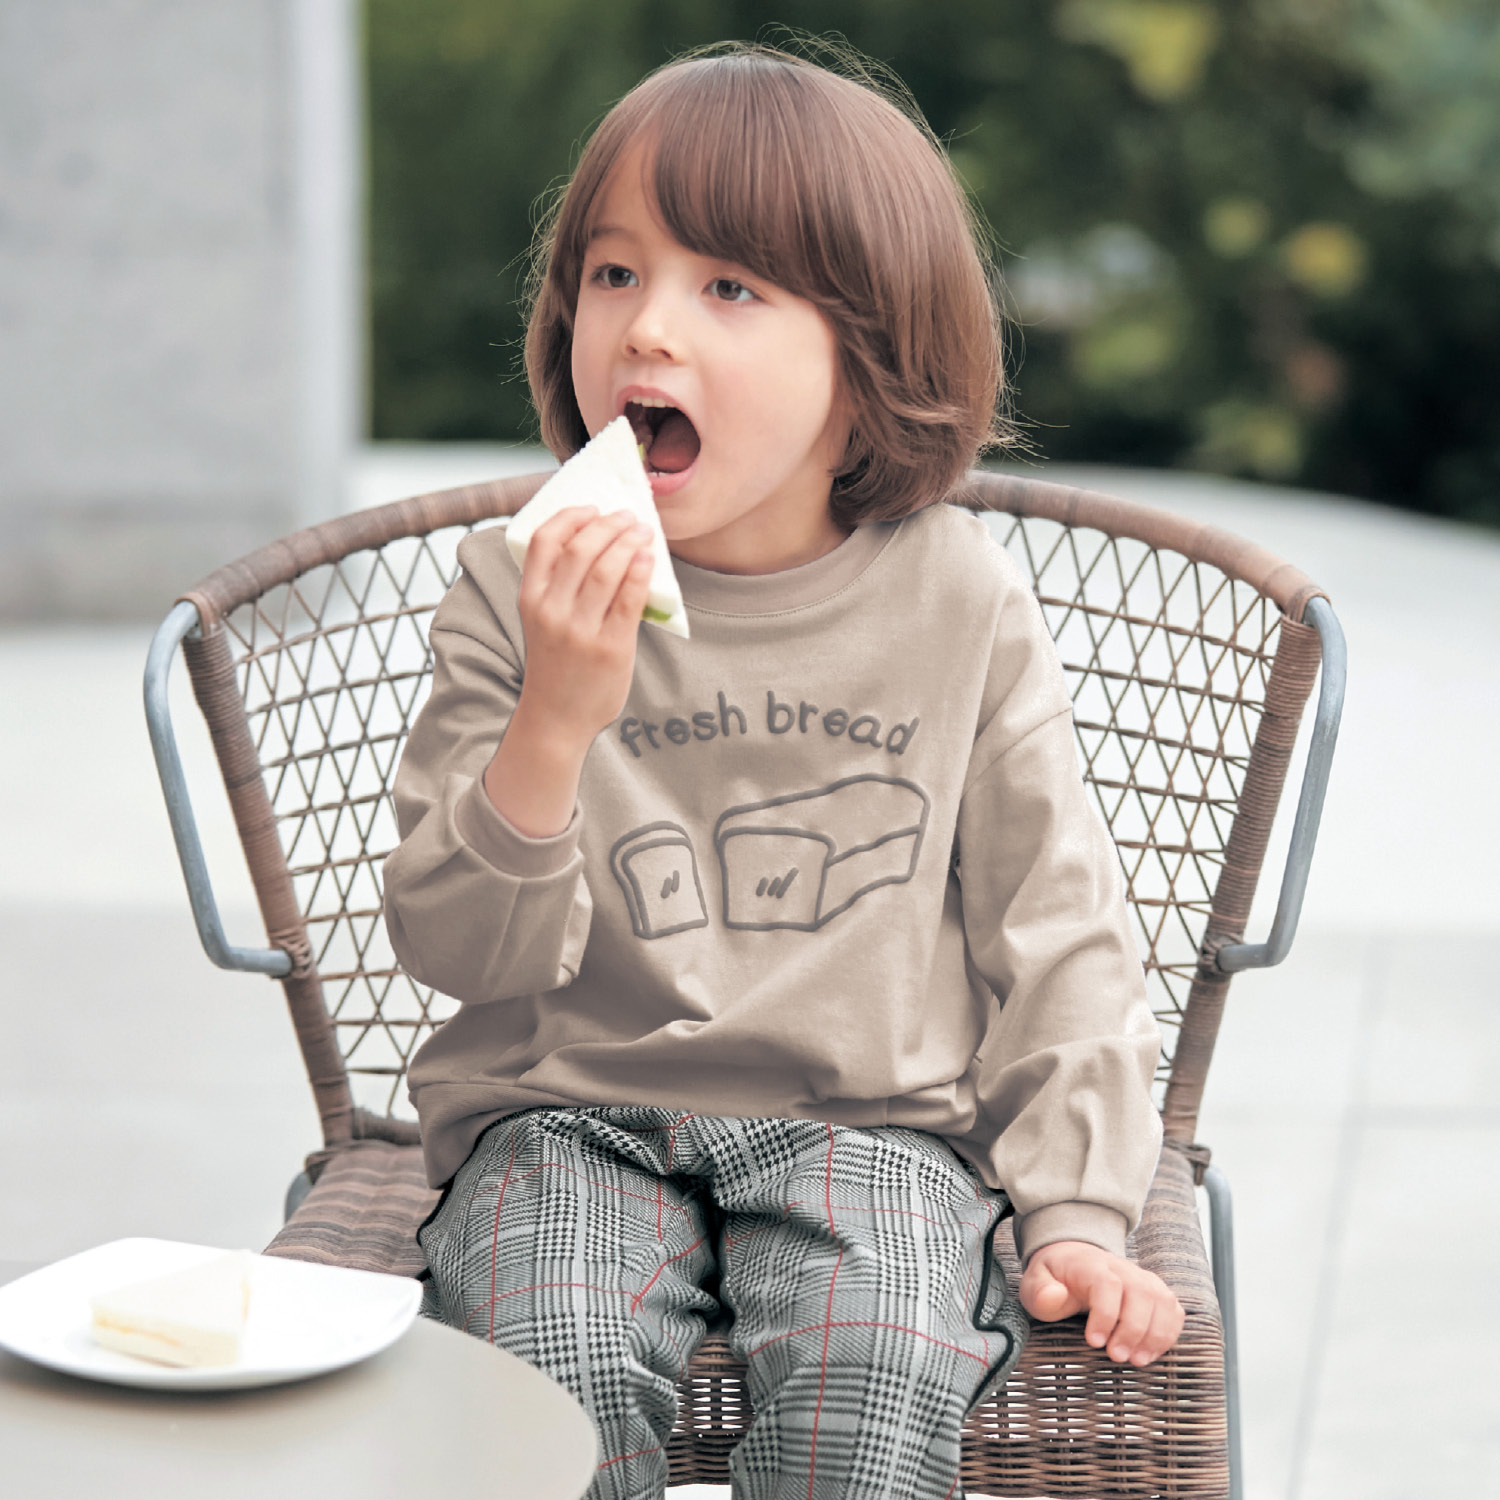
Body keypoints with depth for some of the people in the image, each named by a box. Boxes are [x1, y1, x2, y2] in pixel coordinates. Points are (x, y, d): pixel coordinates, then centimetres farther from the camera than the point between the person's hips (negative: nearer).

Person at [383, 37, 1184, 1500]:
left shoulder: (956, 599, -1)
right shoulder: (516, 595, -3)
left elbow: (1053, 924, 6)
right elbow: (461, 948, -8)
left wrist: (1076, 1210, 1)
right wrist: (555, 720, -24)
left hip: (872, 1119, 0)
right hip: (573, 1112, 0)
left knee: (878, 1375, -28)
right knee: (547, 1354, -28)